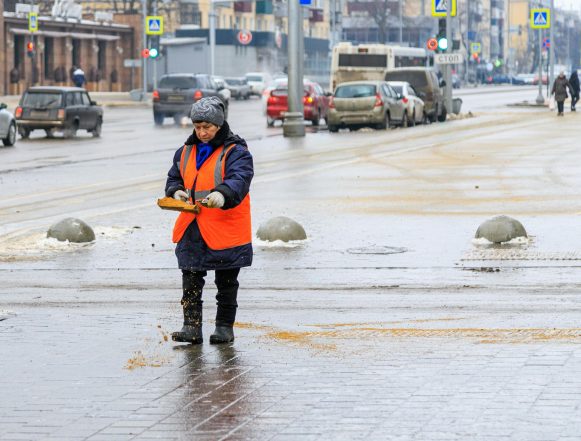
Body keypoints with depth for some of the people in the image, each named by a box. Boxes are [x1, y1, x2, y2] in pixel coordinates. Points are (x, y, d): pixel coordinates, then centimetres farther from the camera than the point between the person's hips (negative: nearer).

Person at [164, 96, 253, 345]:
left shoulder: (235, 152, -7)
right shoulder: (186, 152, 12)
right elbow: (174, 178, 20)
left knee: (226, 282, 7)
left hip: (225, 229, -5)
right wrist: (176, 192, -5)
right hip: (192, 230, 5)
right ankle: (192, 327, -2)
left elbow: (239, 180, -23)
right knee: (191, 280, -2)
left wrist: (222, 195, -44)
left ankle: (225, 327, 17)